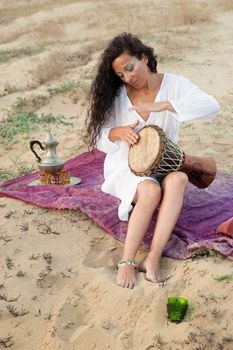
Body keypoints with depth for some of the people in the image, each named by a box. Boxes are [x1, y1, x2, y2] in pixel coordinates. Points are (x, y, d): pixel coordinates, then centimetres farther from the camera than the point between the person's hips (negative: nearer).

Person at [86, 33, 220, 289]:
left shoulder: (174, 85, -5)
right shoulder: (115, 94, -2)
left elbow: (211, 106, -21)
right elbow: (96, 134, -1)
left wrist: (163, 105, -31)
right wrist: (118, 133, -24)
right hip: (126, 167, -1)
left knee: (178, 179, -35)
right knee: (151, 190, -35)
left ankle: (153, 258, -37)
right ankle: (127, 262, -31)